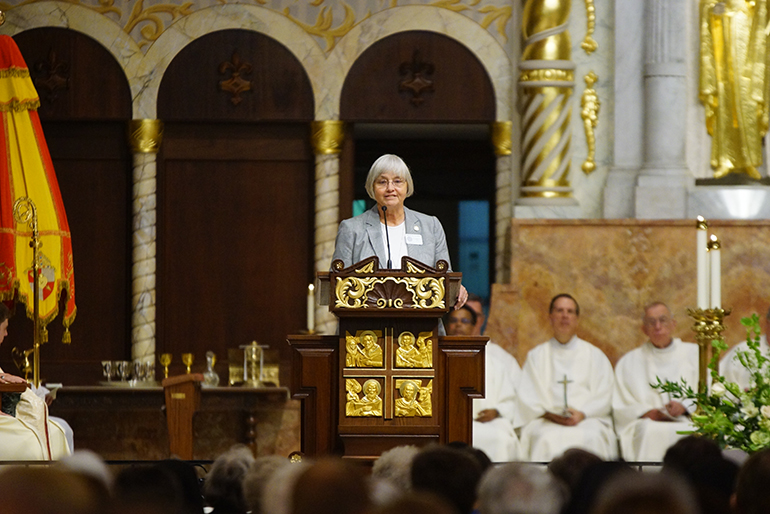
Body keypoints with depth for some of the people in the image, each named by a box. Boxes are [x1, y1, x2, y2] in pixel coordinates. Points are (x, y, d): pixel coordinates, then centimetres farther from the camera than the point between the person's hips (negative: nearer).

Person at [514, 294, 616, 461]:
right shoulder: (536, 356, 20)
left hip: (588, 418, 0)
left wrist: (582, 413, -10)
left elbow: (604, 397, 9)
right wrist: (547, 413, -10)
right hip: (546, 422, 0)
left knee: (590, 439, -33)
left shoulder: (595, 355, 19)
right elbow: (526, 397, 9)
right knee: (549, 439, -33)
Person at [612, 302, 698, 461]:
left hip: (687, 422, 0)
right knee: (649, 431, -36)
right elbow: (620, 407, 11)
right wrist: (647, 412, -8)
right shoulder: (628, 362, 21)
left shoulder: (694, 354, 20)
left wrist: (684, 407, -11)